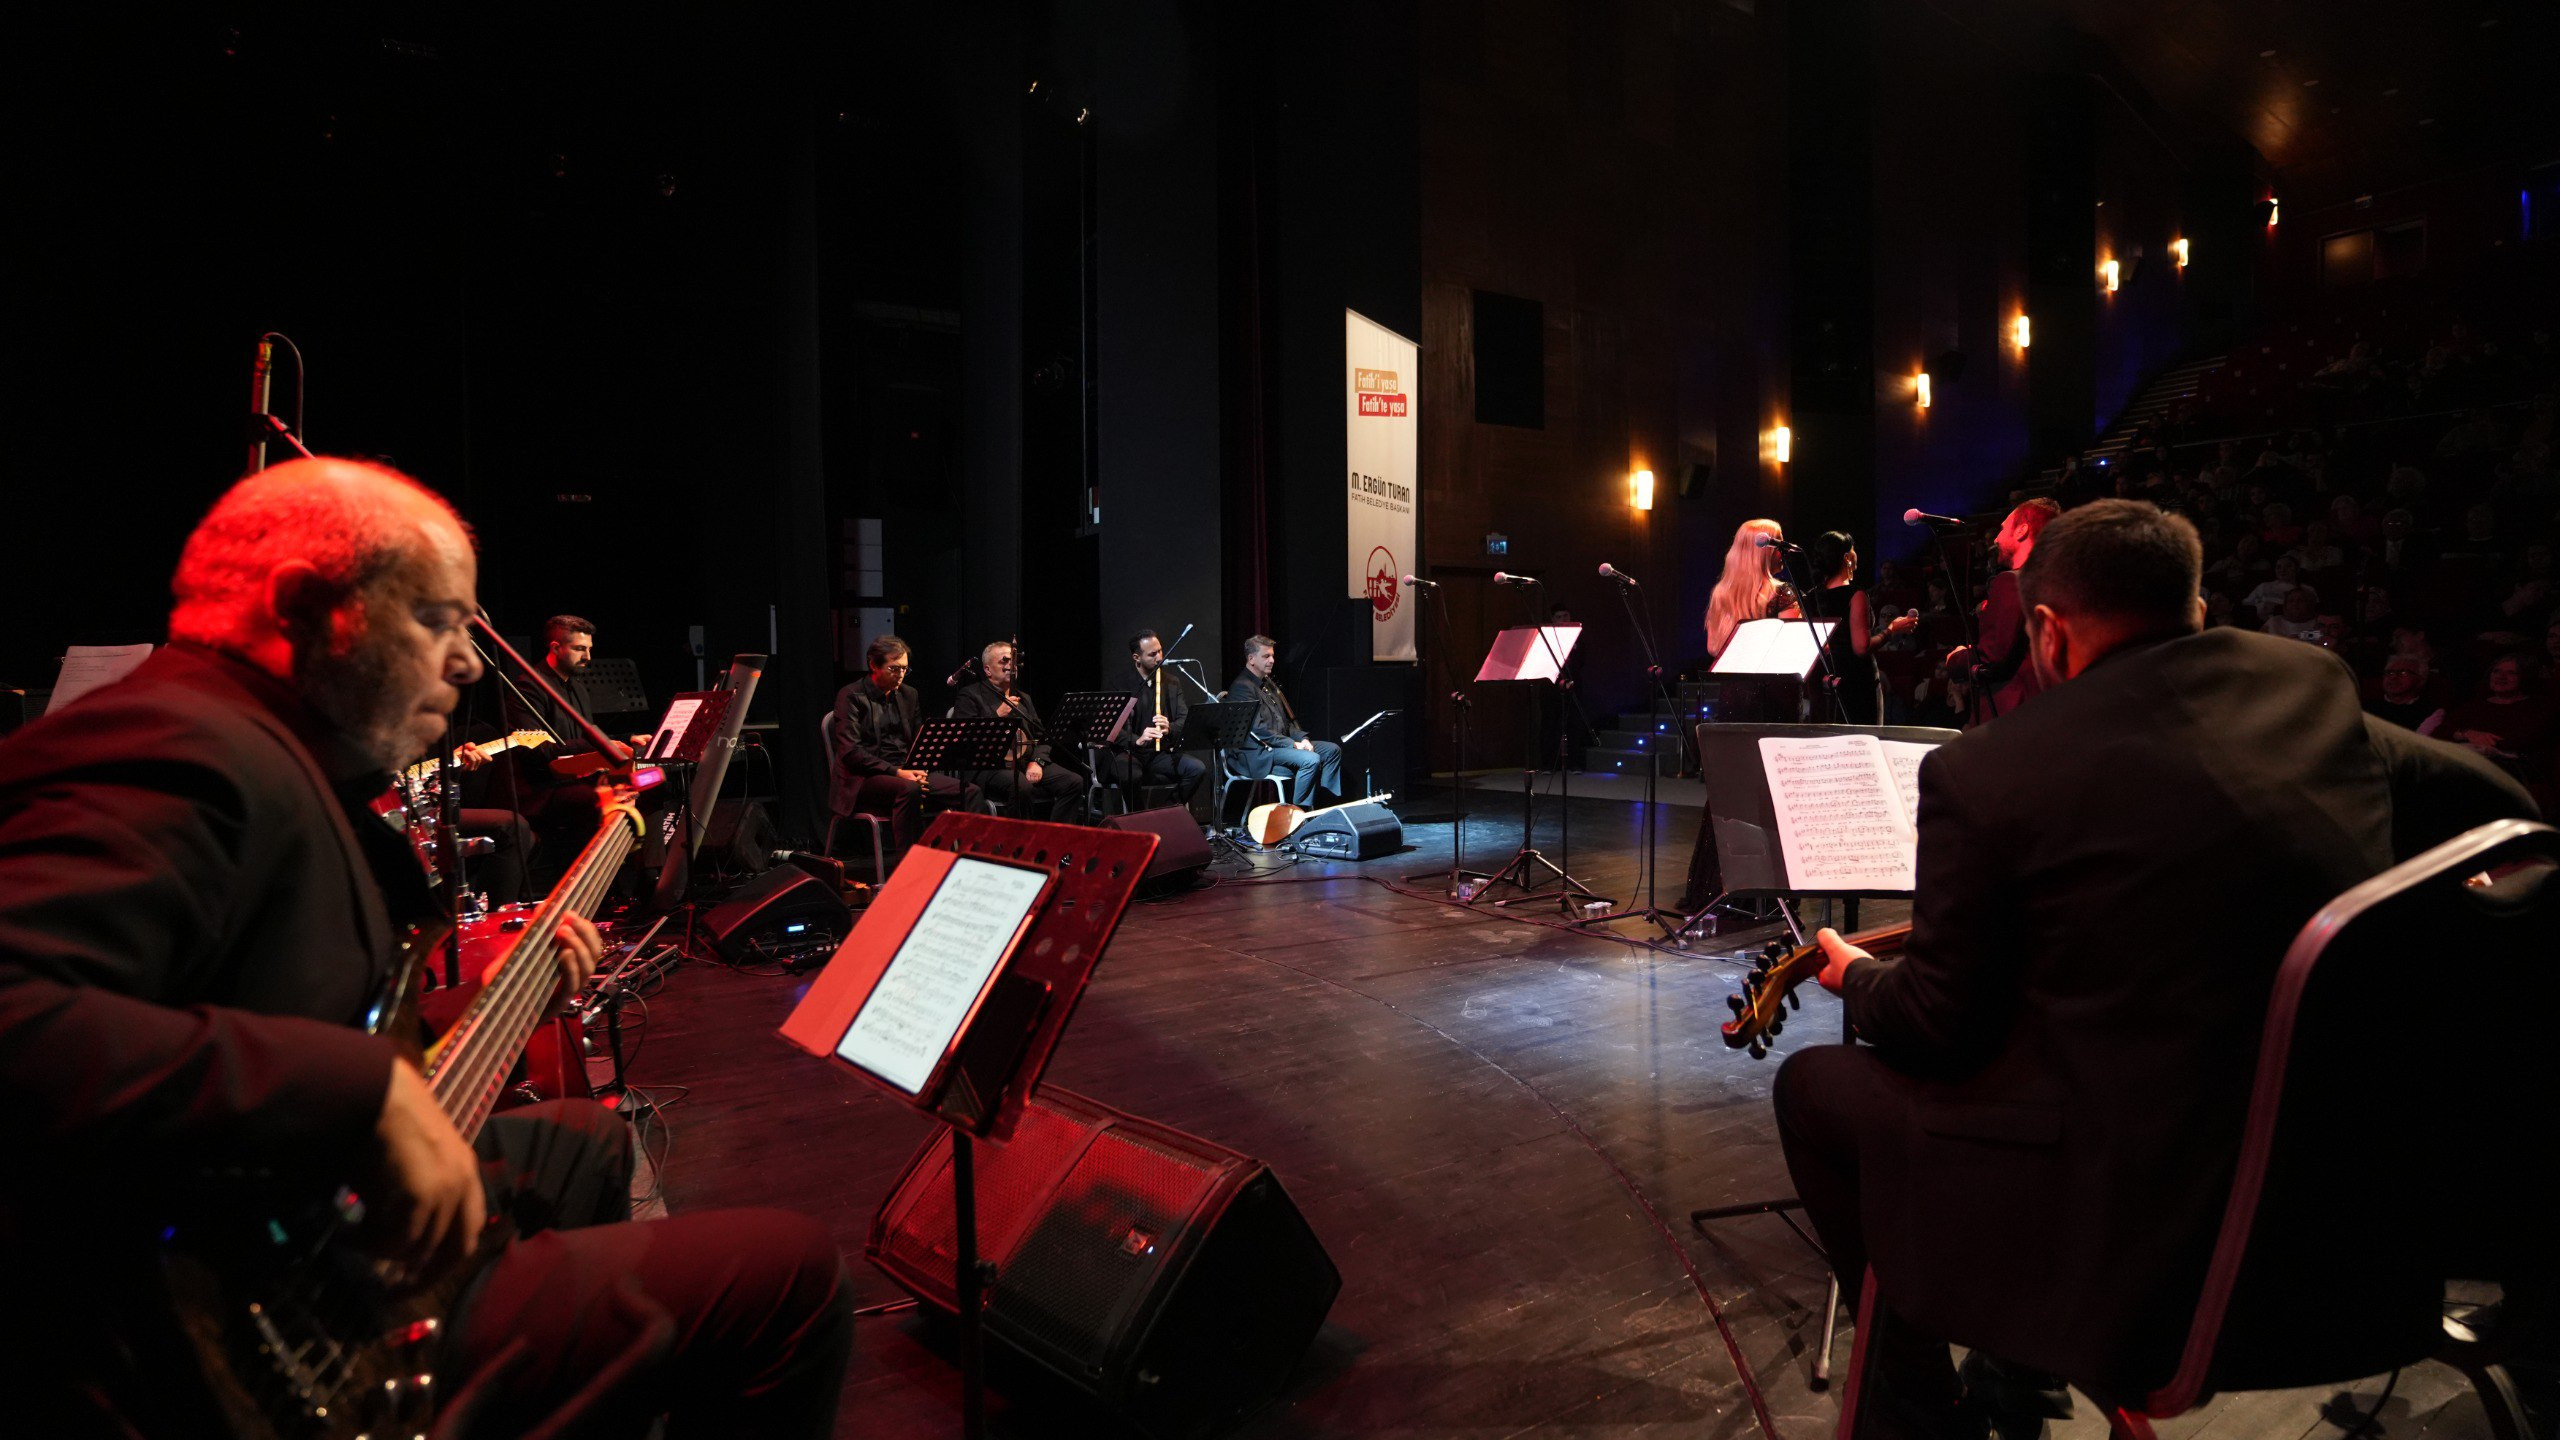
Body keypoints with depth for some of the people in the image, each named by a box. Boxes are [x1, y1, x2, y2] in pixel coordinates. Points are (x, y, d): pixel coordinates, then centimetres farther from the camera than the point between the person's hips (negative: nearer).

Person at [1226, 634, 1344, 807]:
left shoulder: (1268, 683, 19)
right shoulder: (1242, 687, -13)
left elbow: (1287, 719, 23)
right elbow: (1258, 730, -21)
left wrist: (1302, 738, 4)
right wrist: (1293, 744, -19)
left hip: (1282, 743, 10)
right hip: (1257, 753, -10)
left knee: (1332, 750, 2)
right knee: (1311, 760, -28)